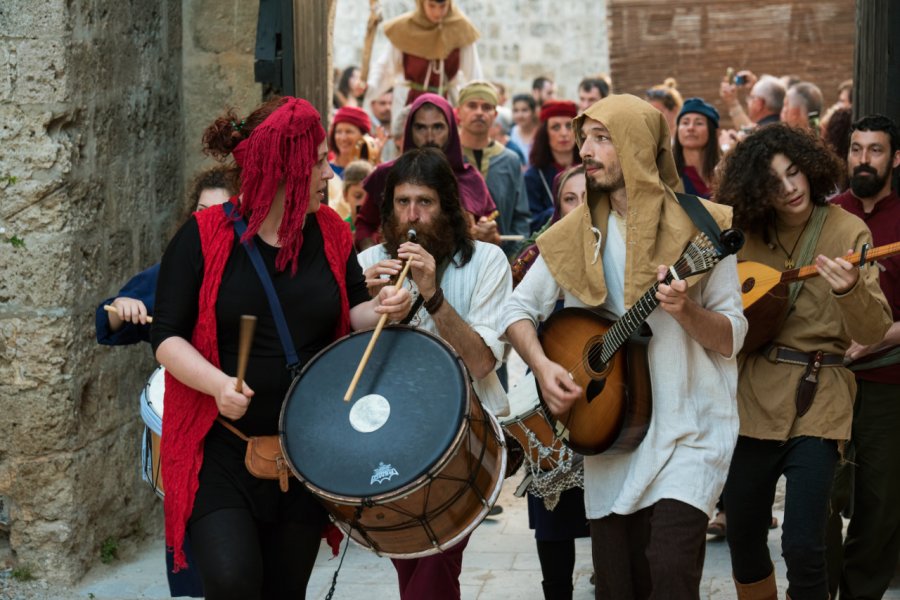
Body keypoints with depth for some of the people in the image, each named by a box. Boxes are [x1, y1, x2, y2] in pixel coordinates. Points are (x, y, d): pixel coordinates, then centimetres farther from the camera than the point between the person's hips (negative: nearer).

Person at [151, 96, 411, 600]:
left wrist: (381, 309, -13)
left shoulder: (331, 234, 4)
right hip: (221, 446, -4)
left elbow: (351, 316, 10)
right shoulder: (204, 237, -9)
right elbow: (169, 337, -10)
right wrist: (218, 384, -28)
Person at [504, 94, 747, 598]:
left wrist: (685, 311, -23)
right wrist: (542, 365, -6)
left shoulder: (700, 227, -5)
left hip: (688, 431, -4)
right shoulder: (575, 235, 6)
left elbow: (732, 338, -4)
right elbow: (519, 309, 12)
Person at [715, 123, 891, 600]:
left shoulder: (847, 232, -5)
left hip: (816, 403, -4)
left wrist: (850, 291, -33)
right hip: (752, 398, 4)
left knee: (802, 546, -12)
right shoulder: (746, 234, 4)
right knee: (742, 537, 10)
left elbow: (874, 334, -13)